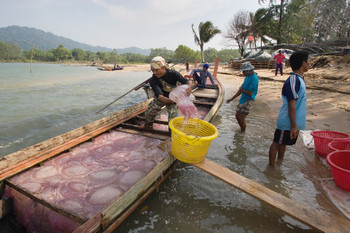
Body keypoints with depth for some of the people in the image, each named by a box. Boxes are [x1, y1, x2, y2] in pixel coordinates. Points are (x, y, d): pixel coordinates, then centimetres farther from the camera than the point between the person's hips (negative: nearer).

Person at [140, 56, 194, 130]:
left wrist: (189, 87, -57)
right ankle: (148, 126, 38)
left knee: (173, 119, -18)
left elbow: (189, 82, -30)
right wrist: (174, 101, -54)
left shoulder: (173, 74, -28)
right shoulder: (153, 80, -26)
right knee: (149, 113, 4)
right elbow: (160, 97, -37)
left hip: (173, 98, -2)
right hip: (160, 98, 2)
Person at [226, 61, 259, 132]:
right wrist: (231, 99, 16)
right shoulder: (247, 77, 12)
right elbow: (241, 90, 16)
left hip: (248, 100, -9)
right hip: (242, 99, 9)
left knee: (241, 118, -9)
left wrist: (241, 89, -4)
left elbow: (250, 93, -22)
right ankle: (242, 129, 32)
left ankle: (243, 132, 9)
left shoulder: (254, 78, -17)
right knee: (237, 116, 14)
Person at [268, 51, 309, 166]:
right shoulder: (293, 81, -21)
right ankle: (271, 166, 17)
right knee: (277, 143, 4)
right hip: (288, 122, -9)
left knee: (283, 142, 22)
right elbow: (291, 105, -24)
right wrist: (294, 125, -22)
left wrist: (295, 125, 22)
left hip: (293, 122, 9)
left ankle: (280, 161, 38)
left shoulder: (299, 79, 10)